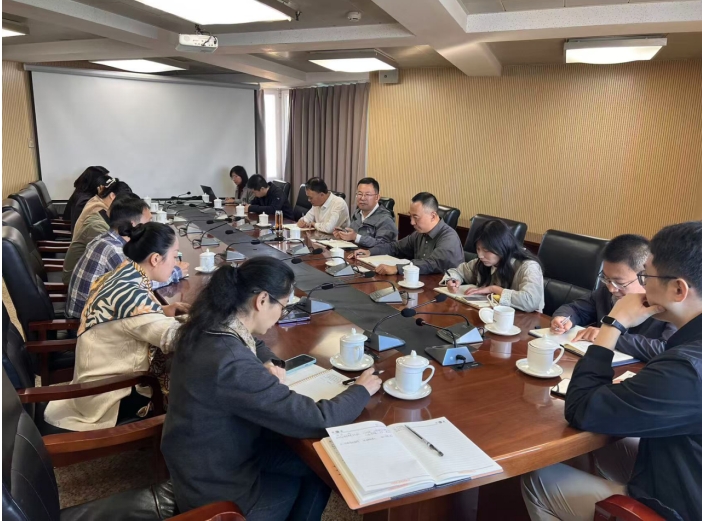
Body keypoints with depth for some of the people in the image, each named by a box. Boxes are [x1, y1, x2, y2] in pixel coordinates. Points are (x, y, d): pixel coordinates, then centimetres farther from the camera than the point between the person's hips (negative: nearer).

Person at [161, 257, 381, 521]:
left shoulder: (210, 326, -10)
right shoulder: (230, 364, -38)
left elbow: (255, 345, 15)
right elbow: (315, 421, -31)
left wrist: (269, 365, -7)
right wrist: (361, 390, -13)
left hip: (205, 456, 7)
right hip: (215, 485, -7)